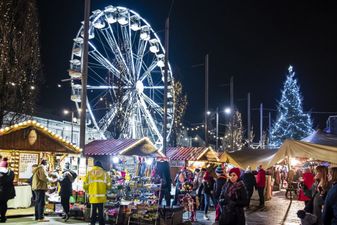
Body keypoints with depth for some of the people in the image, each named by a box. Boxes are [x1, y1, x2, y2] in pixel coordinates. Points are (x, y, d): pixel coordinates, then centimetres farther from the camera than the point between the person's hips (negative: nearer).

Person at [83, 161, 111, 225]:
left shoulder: (89, 173, 4)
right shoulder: (104, 173, 2)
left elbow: (85, 185, 1)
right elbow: (109, 184, -1)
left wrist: (88, 192, 19)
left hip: (92, 196, 1)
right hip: (101, 196, -1)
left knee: (93, 211, 11)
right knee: (100, 211, 5)